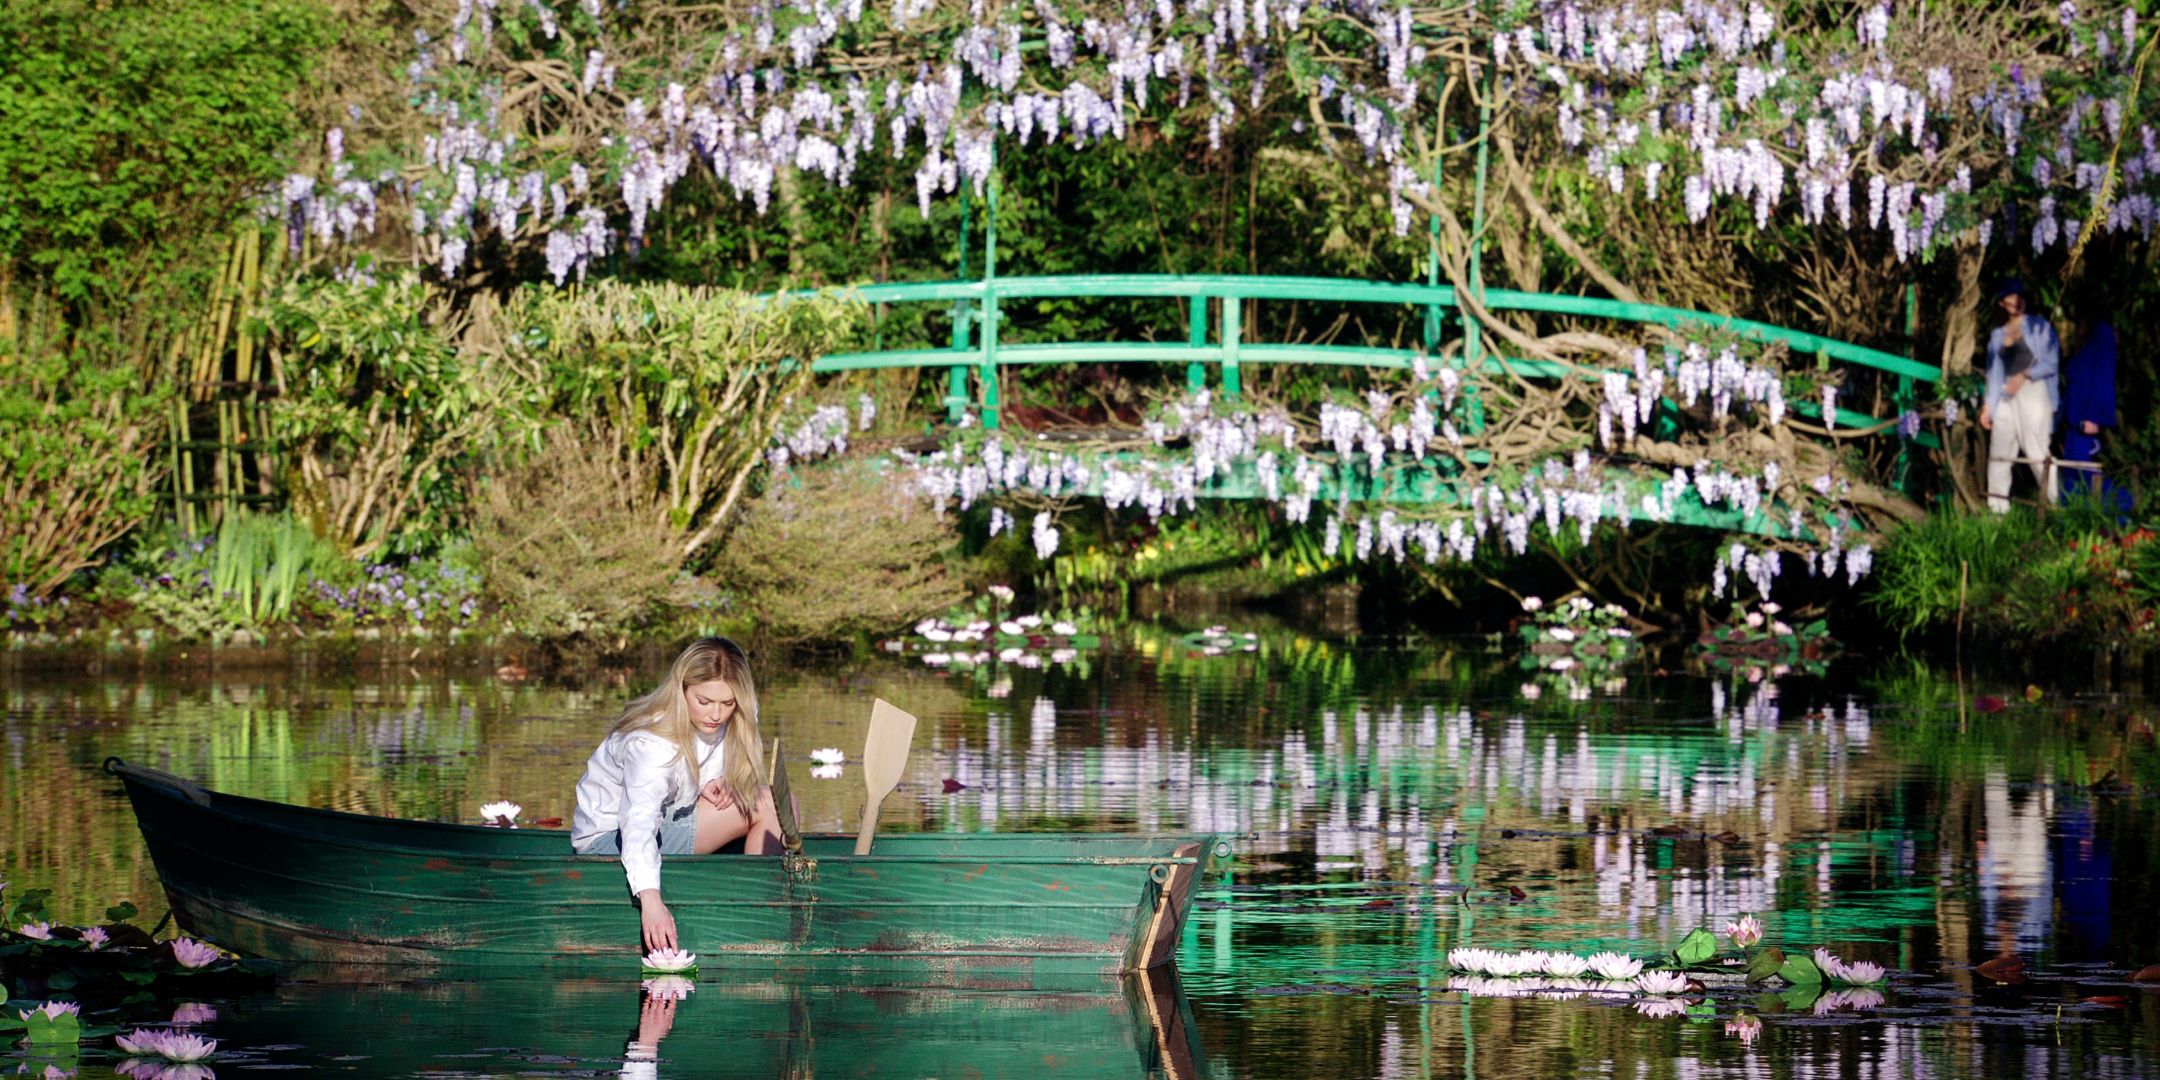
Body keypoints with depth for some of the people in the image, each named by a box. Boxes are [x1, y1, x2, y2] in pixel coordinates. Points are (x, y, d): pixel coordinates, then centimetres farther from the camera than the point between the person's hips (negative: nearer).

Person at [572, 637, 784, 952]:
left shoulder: (726, 722, -8)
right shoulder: (652, 744, -32)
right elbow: (638, 823, -46)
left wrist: (716, 784, -15)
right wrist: (650, 900, -61)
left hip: (667, 817, 8)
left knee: (773, 803, -9)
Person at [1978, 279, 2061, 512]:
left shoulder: (2038, 326, 4)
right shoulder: (1997, 335, 18)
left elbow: (2052, 363, -4)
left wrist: (2025, 375, -16)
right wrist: (1988, 405, 13)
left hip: (2033, 393, -6)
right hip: (2006, 398, 6)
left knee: (2037, 452, -14)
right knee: (1999, 454, 2)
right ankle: (1997, 508, 7)